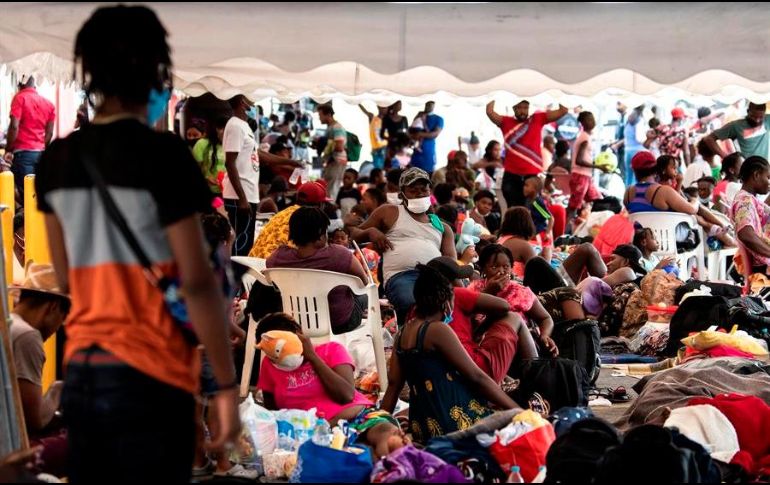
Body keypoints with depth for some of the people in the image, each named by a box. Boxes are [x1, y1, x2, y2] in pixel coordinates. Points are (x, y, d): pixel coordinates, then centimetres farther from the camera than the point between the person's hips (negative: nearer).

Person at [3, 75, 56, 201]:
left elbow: (14, 126, -12)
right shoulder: (49, 104, 13)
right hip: (40, 153, 5)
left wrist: (8, 150, -4)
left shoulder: (19, 98, -3)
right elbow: (49, 133, 12)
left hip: (23, 152, -5)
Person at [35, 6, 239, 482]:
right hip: (149, 379, -6)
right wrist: (228, 384, -8)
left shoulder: (57, 159, 7)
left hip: (80, 374, 6)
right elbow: (196, 282, -14)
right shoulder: (164, 154, -12)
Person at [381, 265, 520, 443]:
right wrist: (518, 410, -6)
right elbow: (476, 377, -11)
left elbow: (393, 384, 11)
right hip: (457, 420, -8)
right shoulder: (438, 330, -11)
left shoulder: (402, 334, 12)